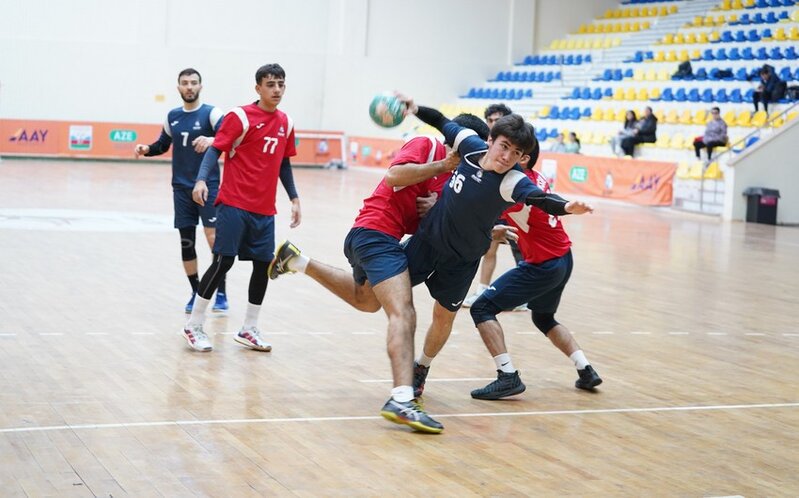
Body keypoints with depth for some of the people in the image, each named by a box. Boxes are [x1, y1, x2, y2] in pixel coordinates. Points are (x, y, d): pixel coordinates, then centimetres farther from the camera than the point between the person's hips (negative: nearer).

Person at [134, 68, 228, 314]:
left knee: (214, 238, -12)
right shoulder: (172, 116, 10)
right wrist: (146, 149, 2)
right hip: (181, 188, 5)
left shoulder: (211, 113, -5)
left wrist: (212, 140, -42)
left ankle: (221, 294, -4)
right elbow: (162, 145, 22)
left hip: (208, 186, -5)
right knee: (186, 242, 5)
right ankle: (196, 293, 18)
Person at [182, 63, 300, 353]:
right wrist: (202, 180, -26)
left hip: (264, 210, 6)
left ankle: (249, 330, 18)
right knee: (224, 261, -9)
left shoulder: (285, 123, 11)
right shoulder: (240, 117, -7)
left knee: (263, 265, 5)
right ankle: (194, 326, 3)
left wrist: (294, 198, 17)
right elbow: (215, 149, -11)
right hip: (235, 204, -6)